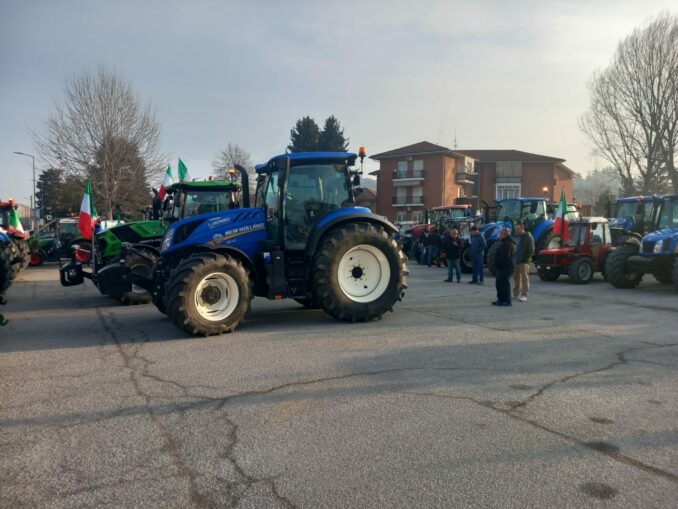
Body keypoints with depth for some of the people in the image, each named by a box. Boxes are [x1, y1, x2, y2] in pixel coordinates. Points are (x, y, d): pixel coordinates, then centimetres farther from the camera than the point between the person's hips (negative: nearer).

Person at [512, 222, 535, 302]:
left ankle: (524, 295, -7)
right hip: (515, 261, 8)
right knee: (516, 277, 15)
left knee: (524, 278, -8)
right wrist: (513, 258, 12)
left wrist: (526, 259, -17)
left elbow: (531, 250, -11)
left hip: (523, 262, -8)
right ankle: (516, 293, 26)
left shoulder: (528, 237, -7)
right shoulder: (516, 237, 17)